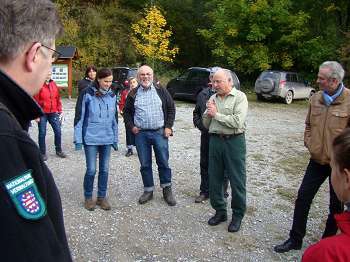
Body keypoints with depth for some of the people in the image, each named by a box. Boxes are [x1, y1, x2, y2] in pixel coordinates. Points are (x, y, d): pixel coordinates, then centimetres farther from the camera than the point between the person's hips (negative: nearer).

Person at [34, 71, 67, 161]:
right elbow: (35, 101, -11)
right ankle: (43, 153, 17)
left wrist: (59, 110, 9)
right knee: (42, 133, 5)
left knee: (58, 131, 7)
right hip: (42, 114, -4)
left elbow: (58, 98, 12)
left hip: (53, 113, 5)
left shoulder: (53, 84, 7)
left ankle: (59, 150, 23)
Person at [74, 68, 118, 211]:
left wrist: (115, 138, 14)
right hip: (91, 138, -4)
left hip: (107, 139, 4)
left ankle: (102, 197, 25)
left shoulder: (112, 95, 6)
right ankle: (88, 198, 20)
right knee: (91, 169, -1)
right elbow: (79, 116, -6)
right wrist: (78, 139, -7)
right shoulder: (88, 93, -8)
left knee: (104, 169, 10)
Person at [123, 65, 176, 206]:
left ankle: (167, 190, 18)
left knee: (163, 162, 3)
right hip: (141, 134, 1)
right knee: (145, 164, 8)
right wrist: (131, 126, 1)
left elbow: (171, 108, 7)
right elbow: (127, 112, 14)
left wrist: (168, 127, -1)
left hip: (160, 132, -1)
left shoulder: (161, 91, 4)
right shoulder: (133, 94, 7)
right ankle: (148, 190, 22)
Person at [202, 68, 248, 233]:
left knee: (237, 181, 3)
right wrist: (208, 113, -7)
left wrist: (216, 114, -11)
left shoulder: (239, 97, -6)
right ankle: (220, 211, 28)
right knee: (214, 179, 11)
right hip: (215, 140, 6)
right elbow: (206, 124, 13)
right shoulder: (212, 98, 11)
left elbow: (237, 122, -19)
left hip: (234, 141, -5)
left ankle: (238, 215, 20)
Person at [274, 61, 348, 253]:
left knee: (336, 205, 11)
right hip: (317, 160, 5)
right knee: (303, 197, 6)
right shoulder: (315, 98, 2)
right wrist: (308, 142, 2)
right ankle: (295, 239, 20)